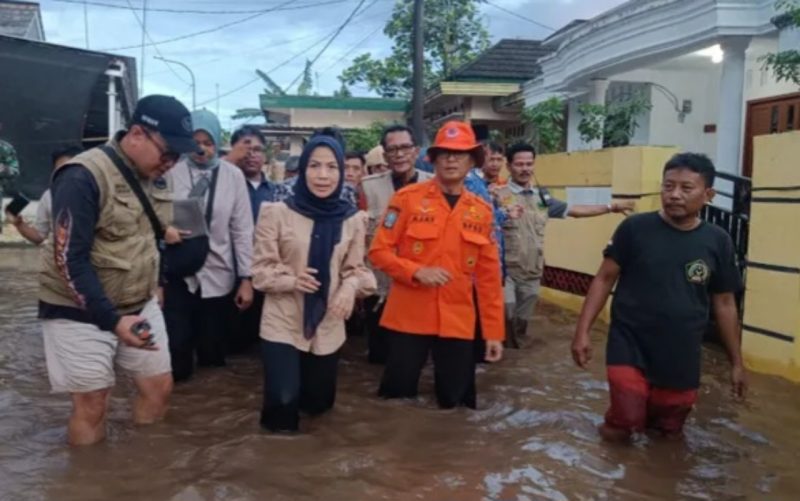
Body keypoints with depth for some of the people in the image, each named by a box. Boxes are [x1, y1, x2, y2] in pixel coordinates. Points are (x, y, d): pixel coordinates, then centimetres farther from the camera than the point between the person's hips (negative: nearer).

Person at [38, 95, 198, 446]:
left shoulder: (153, 174, 2)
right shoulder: (83, 177, -22)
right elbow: (69, 260, -23)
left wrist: (154, 281, 7)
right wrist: (112, 320, -27)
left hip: (140, 305, 7)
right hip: (81, 312, -7)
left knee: (159, 386, 13)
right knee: (93, 405, 2)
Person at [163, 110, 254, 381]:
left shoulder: (233, 175, 0)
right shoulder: (171, 172, -6)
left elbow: (242, 230, 1)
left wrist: (246, 278, 0)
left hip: (218, 277, 2)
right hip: (177, 275, -1)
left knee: (213, 351, 13)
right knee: (176, 347, 4)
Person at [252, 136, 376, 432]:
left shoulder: (352, 219, 0)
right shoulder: (277, 212, -8)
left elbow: (356, 268, 5)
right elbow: (261, 269, -6)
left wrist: (350, 287, -18)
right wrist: (291, 280, -25)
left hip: (327, 326, 3)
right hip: (282, 324, -3)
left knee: (319, 402, 14)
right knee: (284, 400, -11)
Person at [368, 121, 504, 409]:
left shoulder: (481, 211, 4)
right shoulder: (408, 198, -4)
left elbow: (489, 274, 6)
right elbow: (379, 251, -4)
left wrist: (494, 331, 5)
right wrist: (417, 271, -20)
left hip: (457, 322, 3)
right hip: (409, 318, -2)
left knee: (455, 400, 10)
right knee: (397, 396, 8)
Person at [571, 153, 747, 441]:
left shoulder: (717, 242, -2)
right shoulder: (635, 228, -9)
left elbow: (724, 303, 7)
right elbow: (604, 279, -3)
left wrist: (736, 362, 11)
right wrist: (583, 330, -9)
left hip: (682, 361, 3)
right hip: (629, 349, -2)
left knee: (669, 436, 14)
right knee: (620, 429, -11)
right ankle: (620, 422, 22)